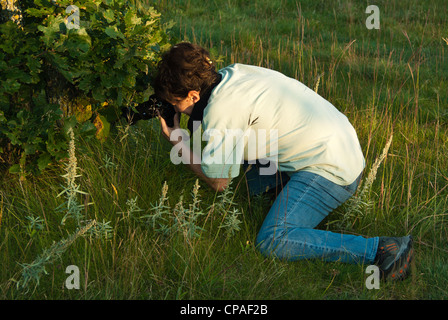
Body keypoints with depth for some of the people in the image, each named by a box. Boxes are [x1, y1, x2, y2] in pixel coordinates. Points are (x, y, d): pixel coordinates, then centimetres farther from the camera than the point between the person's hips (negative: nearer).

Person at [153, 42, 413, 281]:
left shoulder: (221, 107, -18)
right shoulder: (233, 73, 7)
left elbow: (218, 182, -9)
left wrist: (179, 142, 1)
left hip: (329, 169, -10)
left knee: (272, 242, -21)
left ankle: (381, 250, -22)